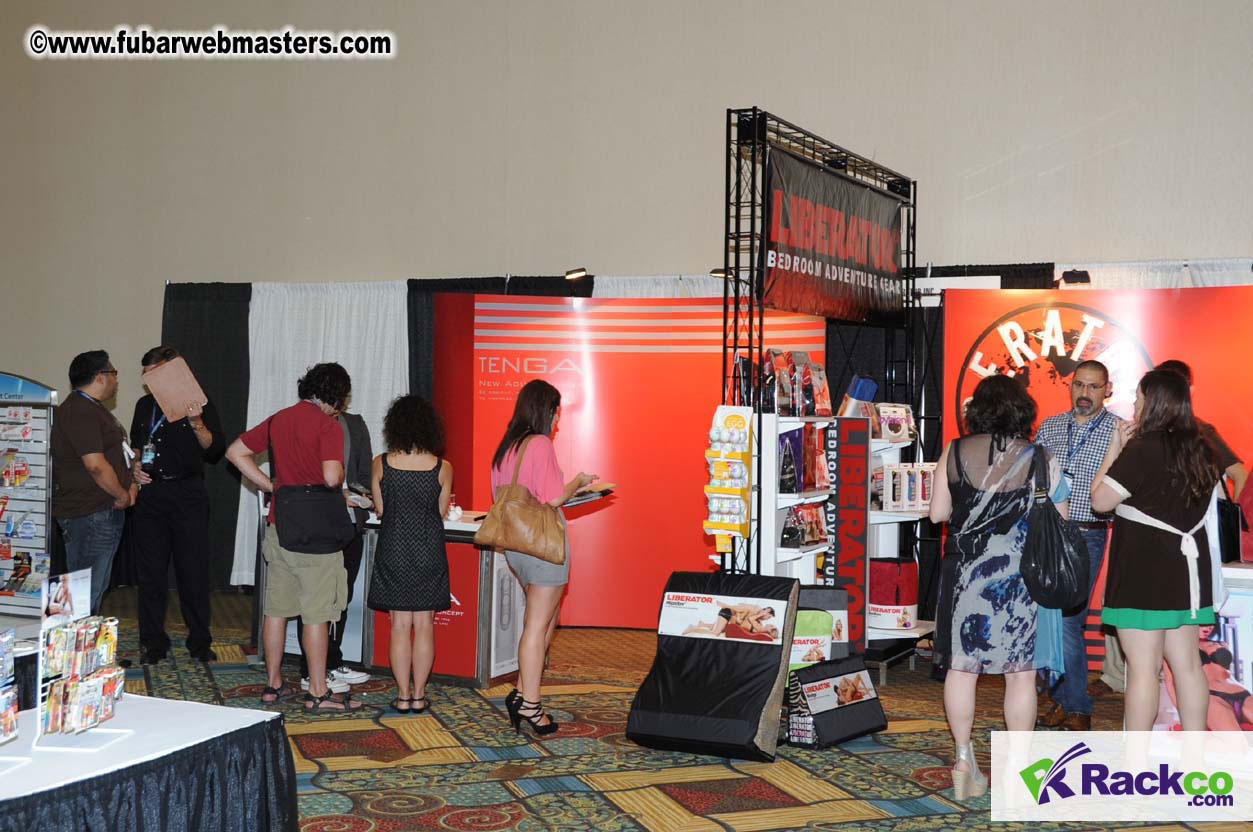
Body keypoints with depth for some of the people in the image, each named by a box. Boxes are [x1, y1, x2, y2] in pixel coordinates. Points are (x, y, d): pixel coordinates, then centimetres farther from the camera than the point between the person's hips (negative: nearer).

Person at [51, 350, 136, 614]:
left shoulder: (93, 409, 18)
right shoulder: (79, 412, -17)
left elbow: (115, 453, 25)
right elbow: (96, 465, -24)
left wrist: (132, 485, 8)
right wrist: (123, 496, -11)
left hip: (107, 512, 11)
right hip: (89, 515, -11)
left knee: (97, 588, 17)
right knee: (86, 592, -9)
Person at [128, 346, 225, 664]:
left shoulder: (199, 404, -2)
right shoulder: (144, 405, 14)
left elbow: (214, 449, -9)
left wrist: (196, 423, -25)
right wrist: (135, 465, 8)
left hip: (187, 493, -4)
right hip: (149, 493, 4)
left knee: (193, 571, -1)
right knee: (151, 572, 6)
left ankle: (200, 642, 10)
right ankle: (152, 643, 14)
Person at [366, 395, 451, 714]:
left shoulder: (381, 464, -6)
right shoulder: (443, 468, -7)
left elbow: (380, 509, 3)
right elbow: (441, 512, 3)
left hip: (394, 549, 0)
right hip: (429, 552, 0)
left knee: (400, 625, 6)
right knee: (424, 624, 7)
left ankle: (403, 696, 8)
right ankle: (418, 696, 11)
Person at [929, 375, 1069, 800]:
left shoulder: (954, 453, -2)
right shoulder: (1041, 460, -6)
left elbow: (937, 513, 2)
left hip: (964, 570, 1)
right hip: (1021, 574, -1)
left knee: (961, 666, 11)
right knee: (1021, 673, 7)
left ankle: (964, 760, 14)